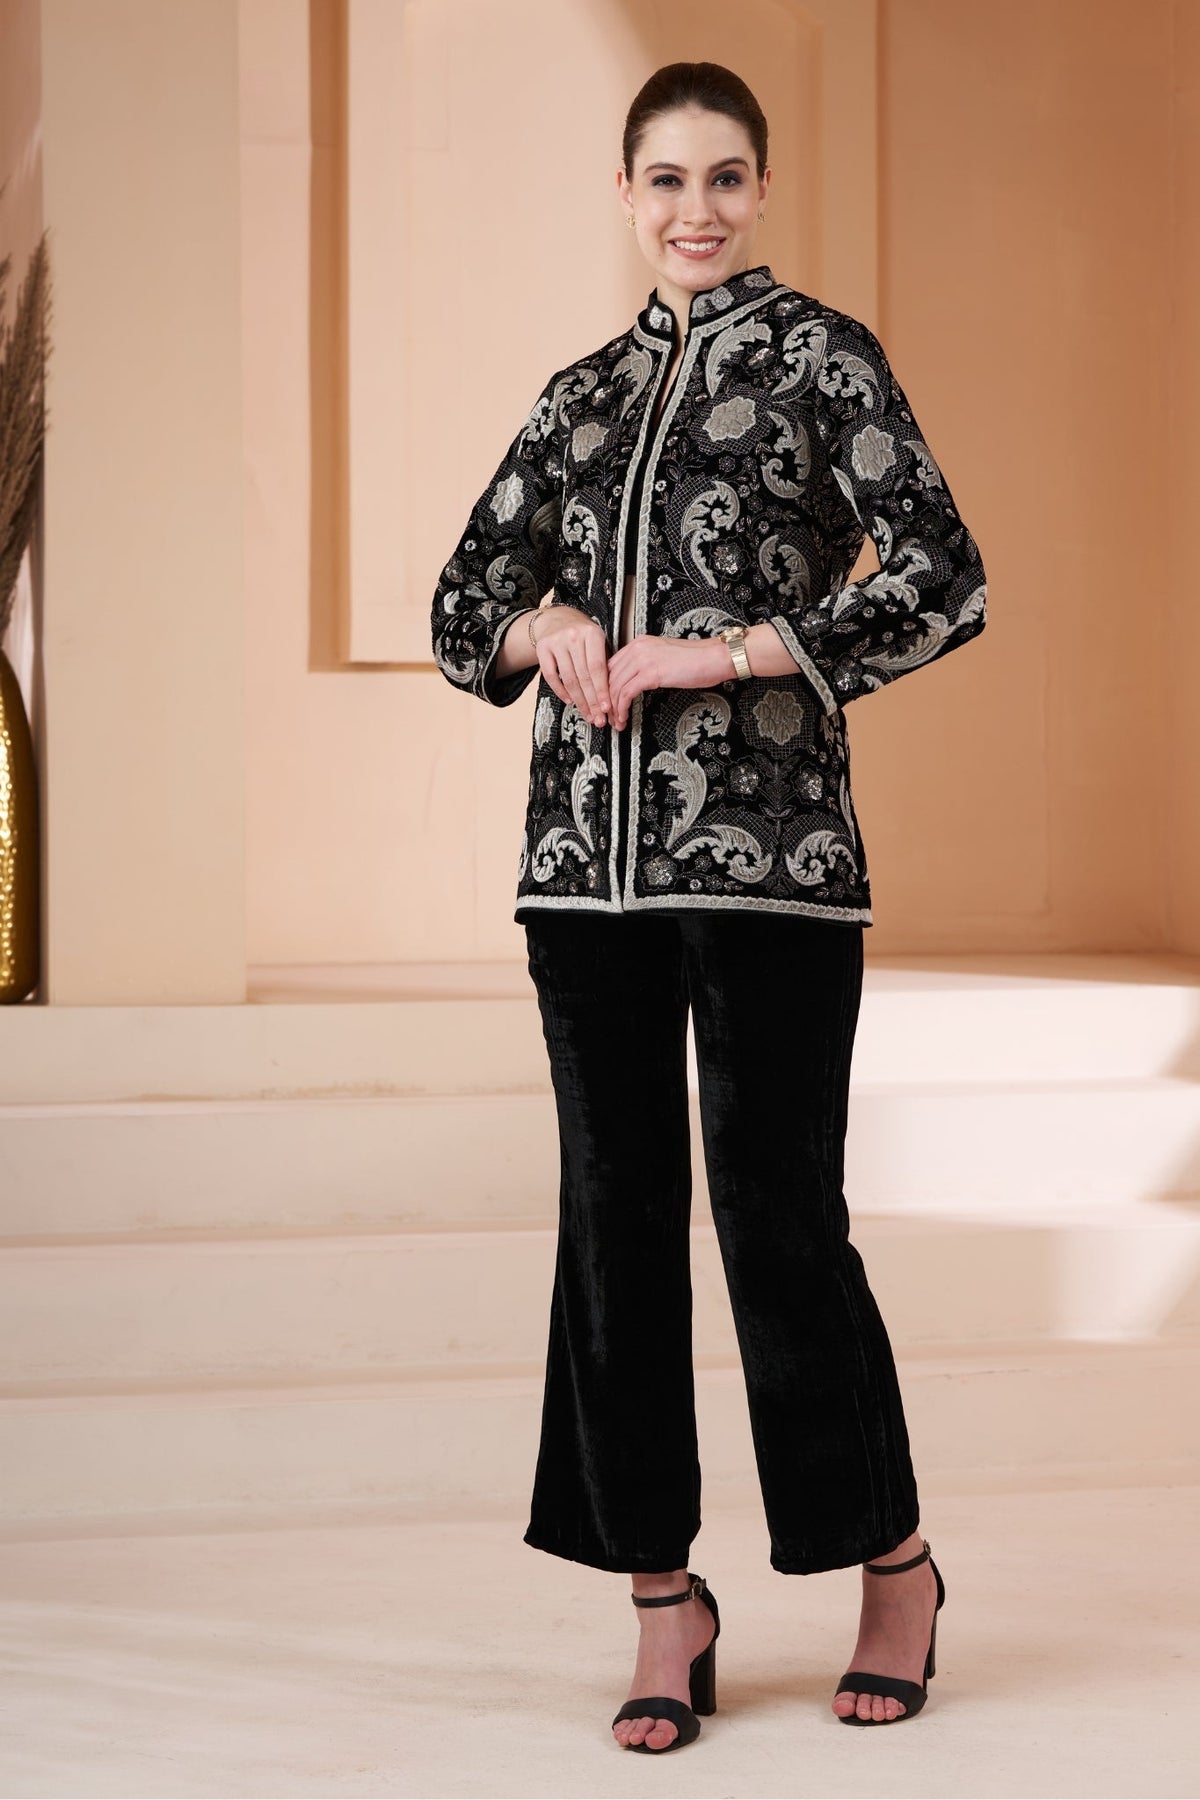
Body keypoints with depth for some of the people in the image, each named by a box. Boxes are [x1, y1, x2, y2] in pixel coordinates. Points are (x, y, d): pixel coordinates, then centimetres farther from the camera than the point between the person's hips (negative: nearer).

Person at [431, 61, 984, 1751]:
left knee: (780, 1215, -2)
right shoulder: (582, 393, 16)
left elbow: (943, 584, -8)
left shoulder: (819, 356, 2)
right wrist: (543, 626, -4)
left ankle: (894, 1563, 18)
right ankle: (666, 1595, 18)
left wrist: (723, 650, -12)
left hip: (768, 851, -5)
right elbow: (463, 604, 18)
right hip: (587, 860, 5)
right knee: (617, 1220, 6)